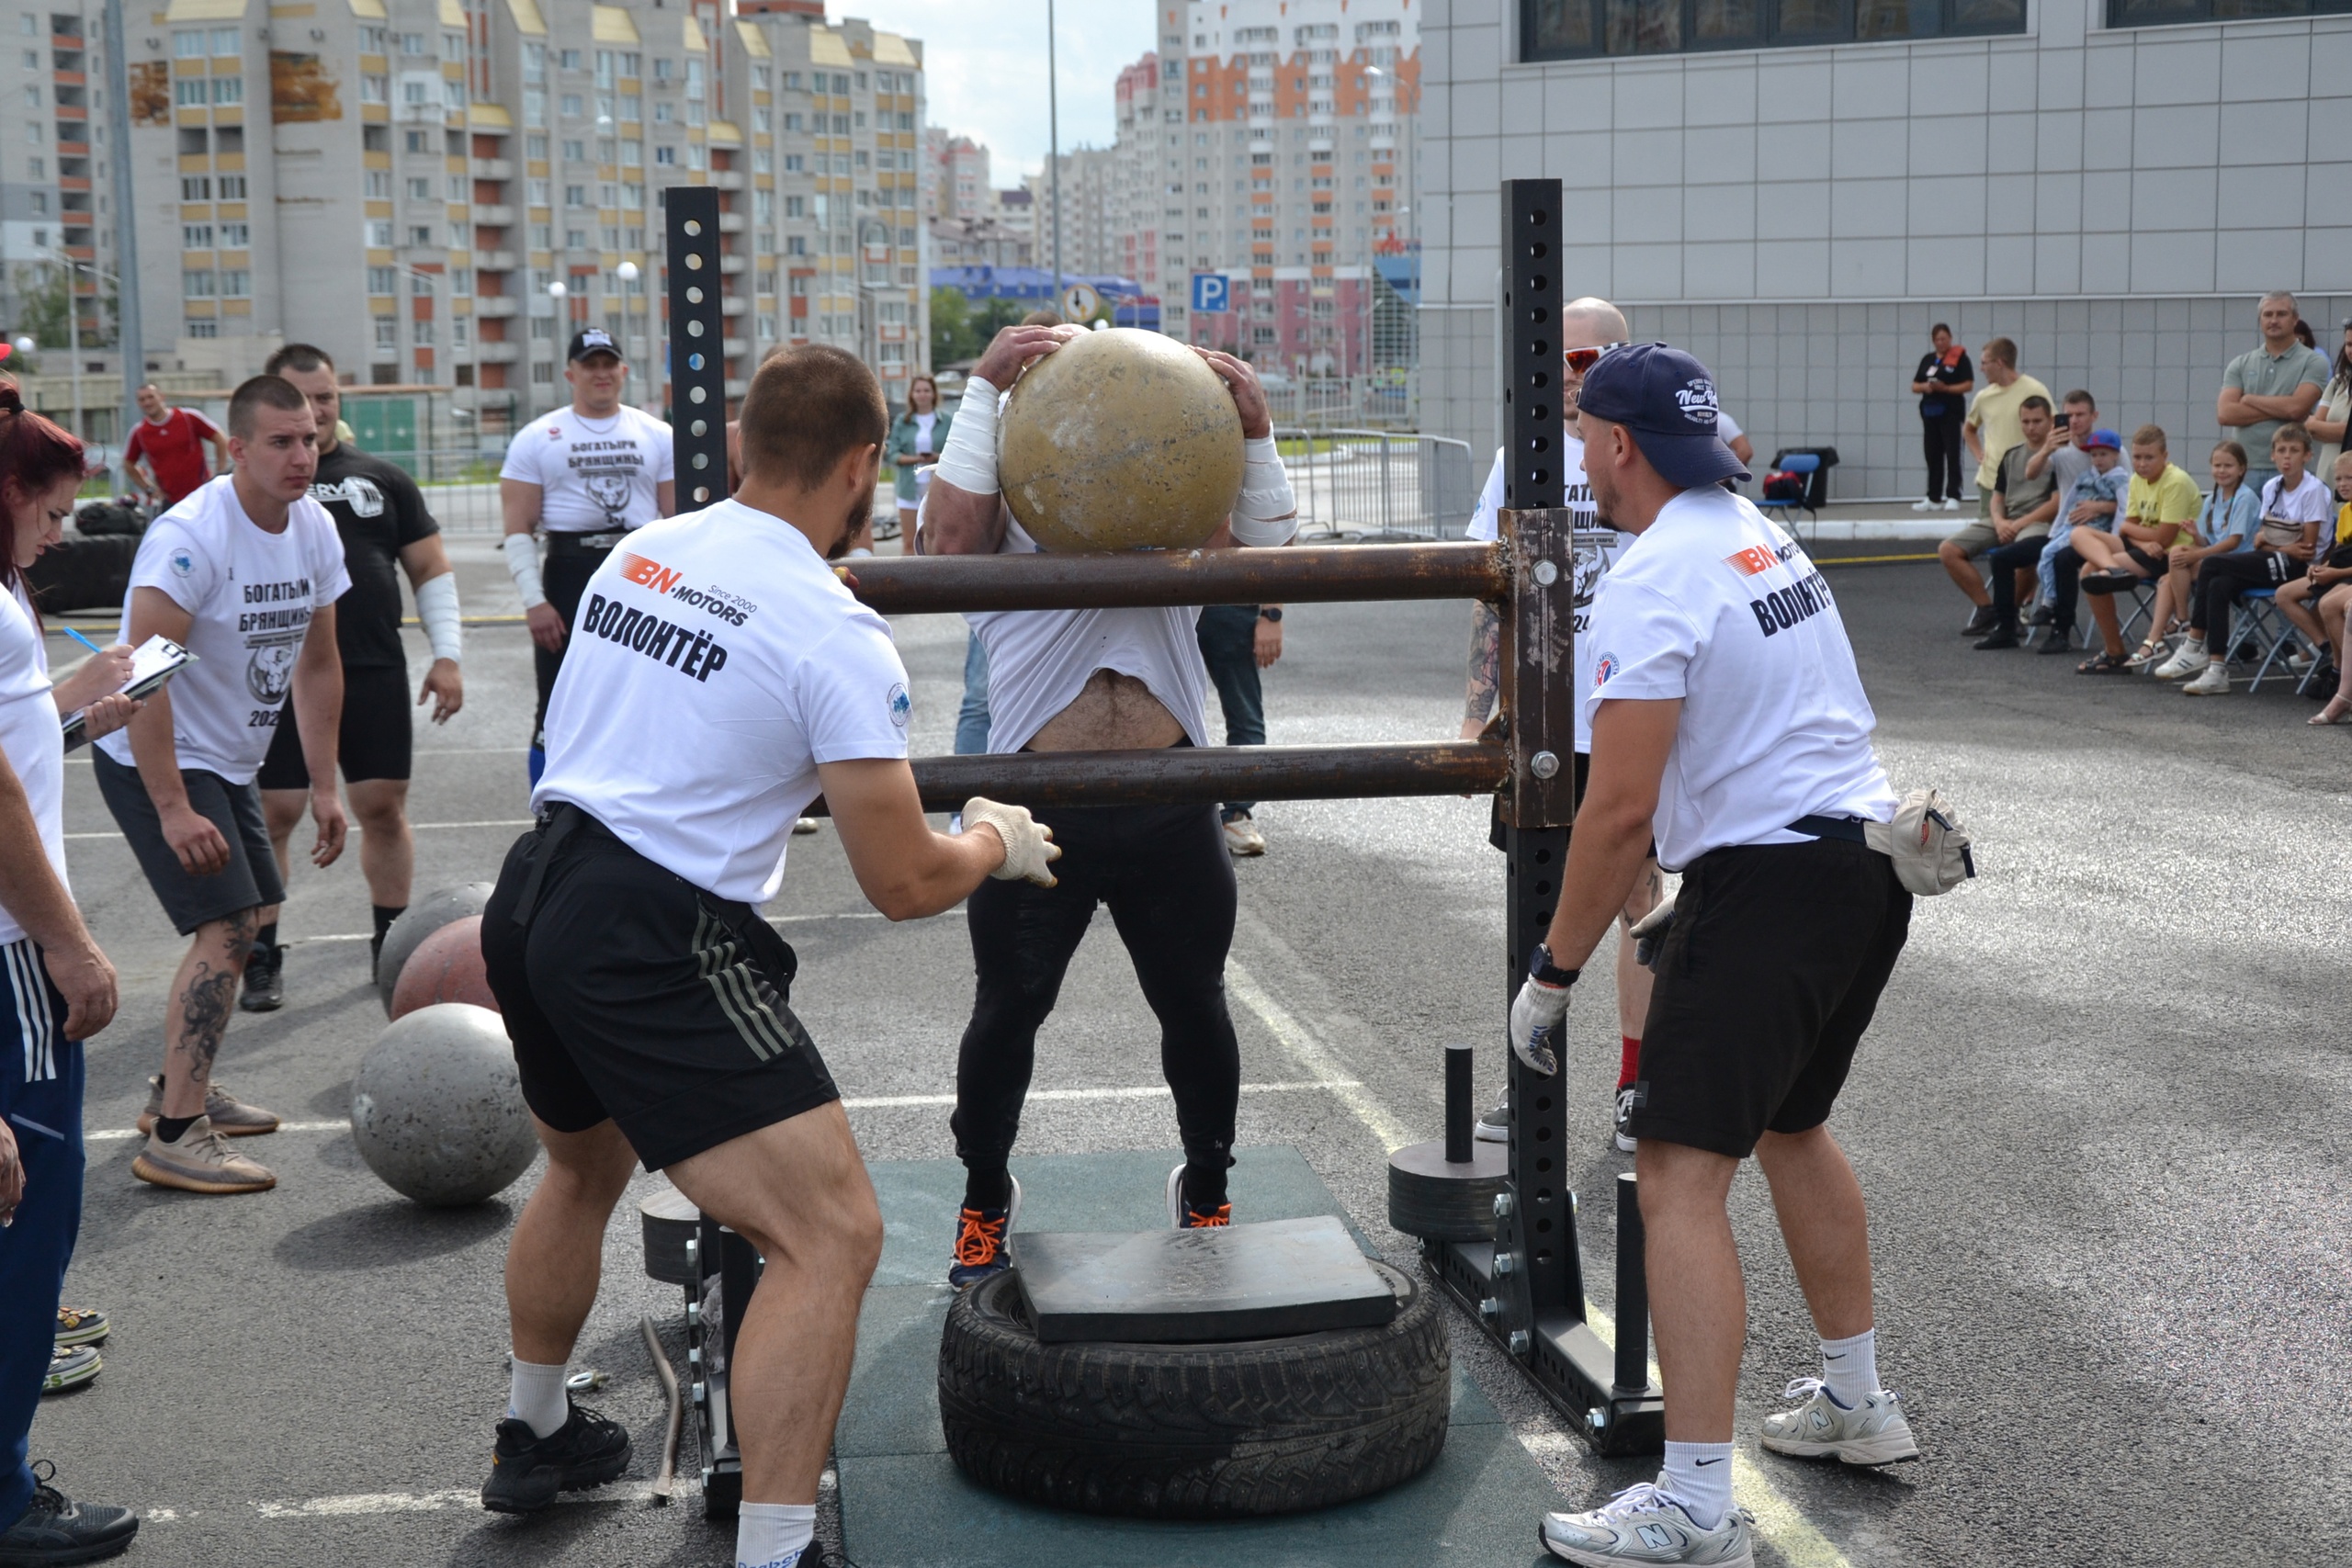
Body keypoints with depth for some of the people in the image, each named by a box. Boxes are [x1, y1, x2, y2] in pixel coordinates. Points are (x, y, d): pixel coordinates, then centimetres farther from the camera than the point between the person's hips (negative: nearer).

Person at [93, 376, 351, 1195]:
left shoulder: (315, 529, 0)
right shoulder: (190, 535, -25)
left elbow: (317, 664, 9)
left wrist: (323, 786, 7)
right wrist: (172, 811, -30)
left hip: (230, 759, 9)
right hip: (156, 760, -9)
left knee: (238, 923, 19)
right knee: (227, 929, -17)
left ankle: (179, 1089, 36)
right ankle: (176, 1135, -15)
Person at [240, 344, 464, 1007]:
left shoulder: (384, 480, 10)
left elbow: (430, 570, 12)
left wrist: (447, 655, 3)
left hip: (376, 676, 2)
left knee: (384, 808, 5)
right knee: (273, 814, 0)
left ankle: (391, 941, 21)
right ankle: (262, 956, 11)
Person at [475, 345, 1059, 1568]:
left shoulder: (637, 555, 11)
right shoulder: (837, 636, -12)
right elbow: (903, 884, -11)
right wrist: (998, 845, 10)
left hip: (527, 904, 9)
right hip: (655, 946, -9)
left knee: (585, 1169, 34)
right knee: (830, 1237, -8)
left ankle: (535, 1438, 53)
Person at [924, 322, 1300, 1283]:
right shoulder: (1005, 502, 6)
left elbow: (1269, 552, 1)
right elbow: (949, 534, -15)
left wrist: (1256, 433, -10)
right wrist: (983, 385, -13)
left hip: (1170, 806, 3)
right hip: (1039, 803, -2)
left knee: (1194, 1005, 14)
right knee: (1007, 1012, 10)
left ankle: (1205, 1188, 36)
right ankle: (986, 1196, 32)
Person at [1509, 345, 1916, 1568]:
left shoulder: (1652, 581, -14)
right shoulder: (1765, 541, 14)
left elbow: (1621, 811, -17)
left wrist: (1552, 973, -9)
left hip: (1767, 877, -10)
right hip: (1868, 861, 10)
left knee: (1682, 1177, -10)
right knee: (1792, 1126, 26)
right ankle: (1856, 1404, 39)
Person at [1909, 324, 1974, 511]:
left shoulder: (1959, 357, -2)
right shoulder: (1927, 359, 14)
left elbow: (1969, 385, -8)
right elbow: (1914, 386, 15)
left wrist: (1945, 388, -18)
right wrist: (1925, 387, -7)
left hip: (1951, 413, -6)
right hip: (1930, 412, 6)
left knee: (1952, 455, -7)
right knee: (1933, 456, 8)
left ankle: (1953, 497, -6)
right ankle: (1933, 498, 13)